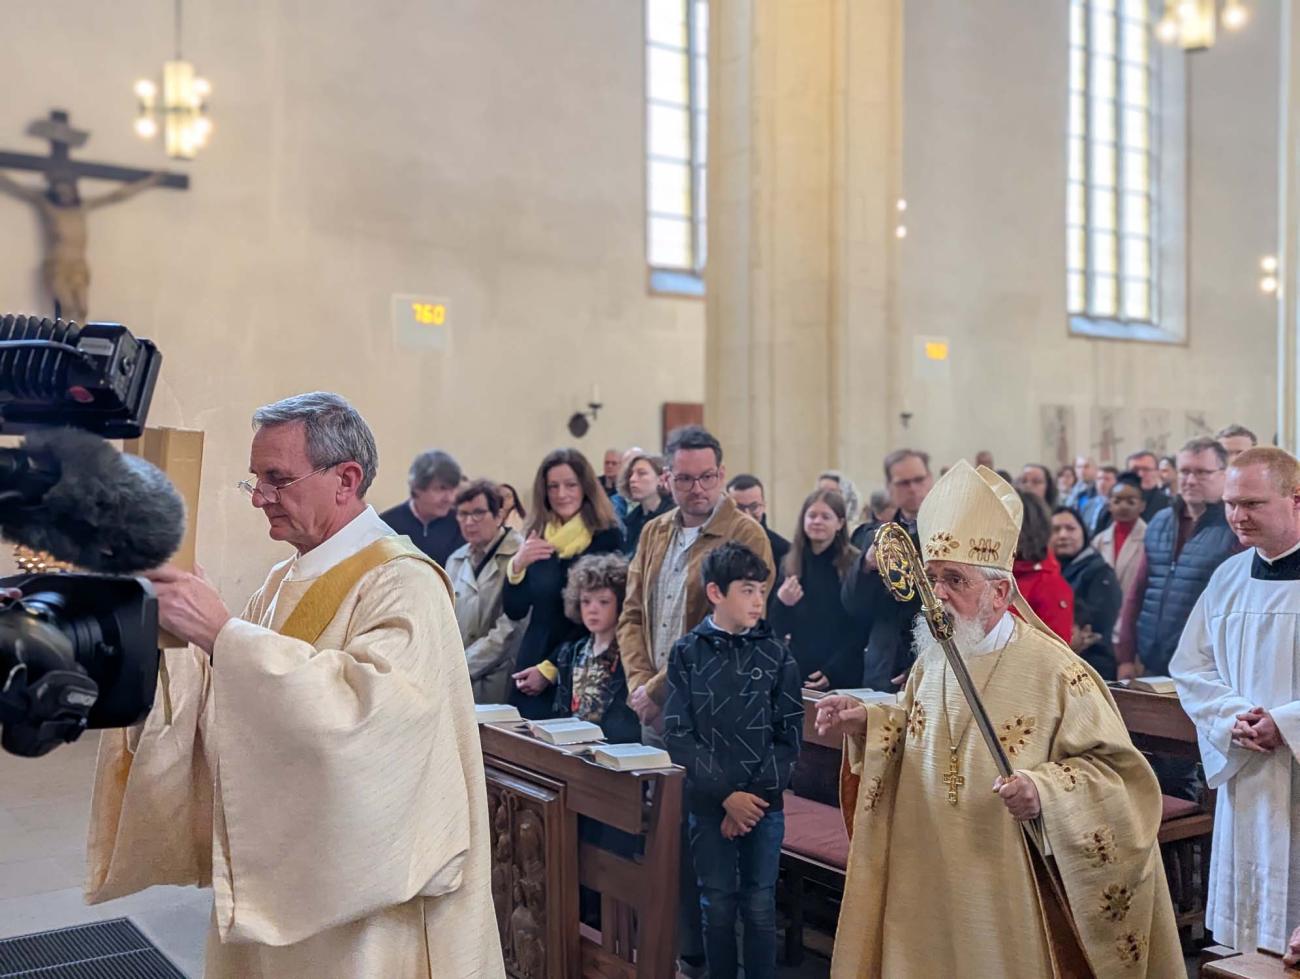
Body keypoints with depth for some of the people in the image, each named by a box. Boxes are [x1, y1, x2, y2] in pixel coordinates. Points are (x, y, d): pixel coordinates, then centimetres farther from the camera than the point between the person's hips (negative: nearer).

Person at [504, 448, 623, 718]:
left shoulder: (606, 537, -8)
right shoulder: (537, 536, 6)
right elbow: (514, 611, 5)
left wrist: (551, 668, -9)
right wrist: (517, 565, -12)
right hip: (530, 667, 4)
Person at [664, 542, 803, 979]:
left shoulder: (776, 654, 0)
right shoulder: (686, 653, -2)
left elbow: (788, 736, -1)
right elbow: (678, 735, -5)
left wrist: (754, 796, -10)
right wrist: (726, 795, -12)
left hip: (764, 803, 0)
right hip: (707, 803, 0)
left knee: (759, 906, 6)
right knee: (717, 906, 8)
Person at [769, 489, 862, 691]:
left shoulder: (854, 565, -5)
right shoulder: (789, 564, 6)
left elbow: (860, 630, -6)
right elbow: (776, 630, 6)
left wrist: (834, 671, -13)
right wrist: (781, 604, -13)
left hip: (842, 676, -3)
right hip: (797, 672, 3)